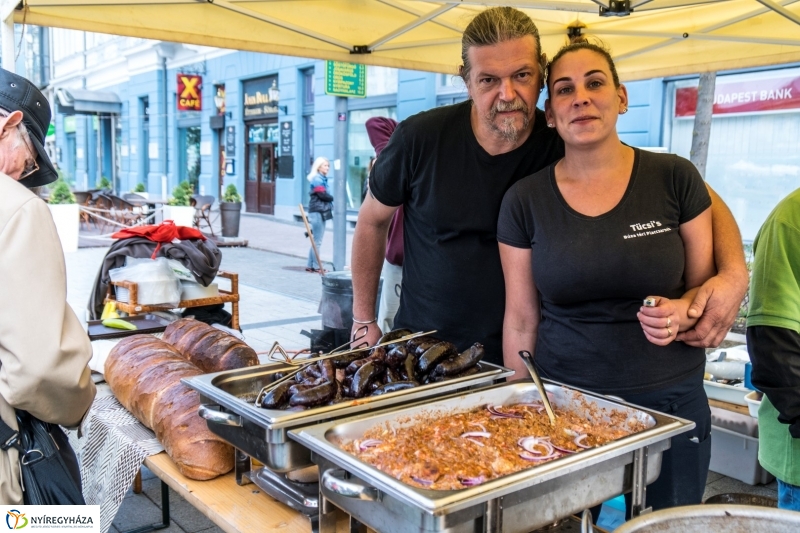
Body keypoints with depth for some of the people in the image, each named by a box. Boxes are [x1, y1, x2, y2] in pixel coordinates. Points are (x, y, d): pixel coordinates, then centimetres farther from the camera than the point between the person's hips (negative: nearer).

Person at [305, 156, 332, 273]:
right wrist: (333, 198, -1)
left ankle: (310, 265, 16)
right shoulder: (317, 179, -10)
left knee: (316, 241, 11)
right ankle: (316, 266, 0)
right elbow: (323, 195, -16)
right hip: (317, 212, -9)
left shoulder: (322, 179, 18)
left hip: (321, 212, 9)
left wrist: (329, 198, -3)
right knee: (317, 241, -5)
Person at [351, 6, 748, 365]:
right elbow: (372, 221, 2)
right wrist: (364, 320, 5)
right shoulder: (419, 138, -13)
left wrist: (734, 273, -30)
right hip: (418, 348, 1)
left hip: (518, 360, 0)